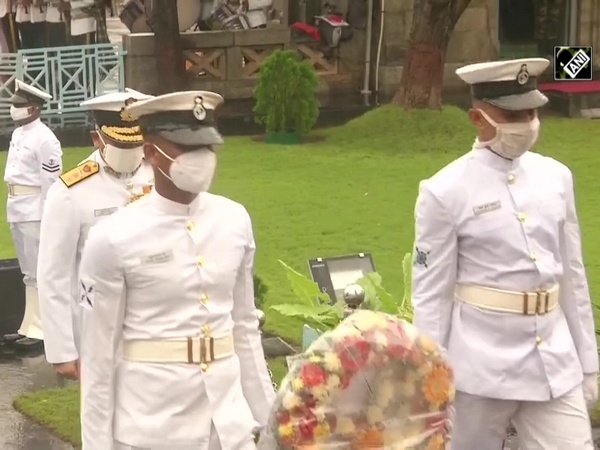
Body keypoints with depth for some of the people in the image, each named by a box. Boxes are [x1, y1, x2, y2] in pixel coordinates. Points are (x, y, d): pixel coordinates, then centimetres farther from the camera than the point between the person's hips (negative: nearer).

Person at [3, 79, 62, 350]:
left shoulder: (44, 138, -14)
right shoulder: (17, 134, 13)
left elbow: (51, 180, -15)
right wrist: (13, 207, 17)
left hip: (35, 210, -9)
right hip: (16, 209, 9)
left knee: (37, 271, -4)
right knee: (28, 271, 15)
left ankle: (37, 329, 0)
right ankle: (30, 326, 23)